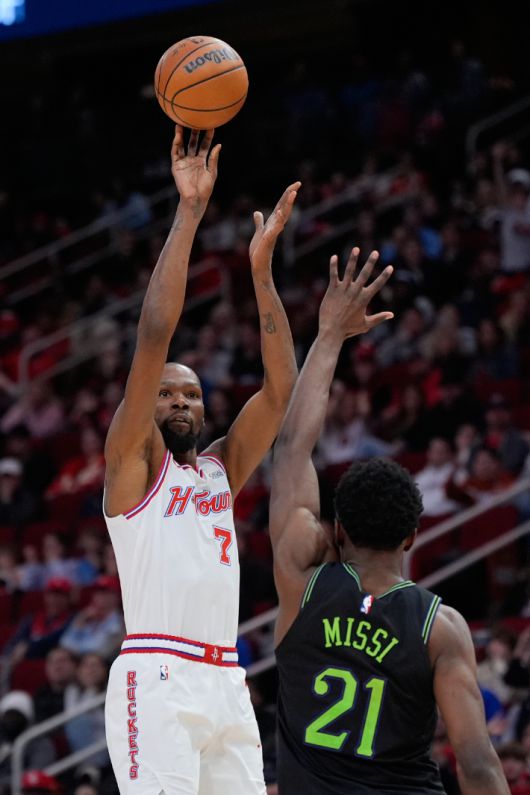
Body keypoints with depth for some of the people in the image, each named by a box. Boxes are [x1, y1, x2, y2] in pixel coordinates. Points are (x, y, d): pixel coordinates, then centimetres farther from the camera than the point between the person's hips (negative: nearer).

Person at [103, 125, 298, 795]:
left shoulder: (221, 470, 21)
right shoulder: (134, 460, 5)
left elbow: (280, 387, 12)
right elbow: (154, 338, -5)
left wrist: (262, 270, 6)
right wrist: (189, 213, -7)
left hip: (225, 683, 6)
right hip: (157, 678, -6)